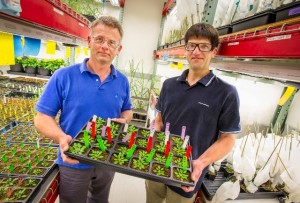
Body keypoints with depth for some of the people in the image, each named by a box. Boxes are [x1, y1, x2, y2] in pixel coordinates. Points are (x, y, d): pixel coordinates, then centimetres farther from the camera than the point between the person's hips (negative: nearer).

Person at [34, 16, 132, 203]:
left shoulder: (122, 81, -5)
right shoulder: (63, 76, -16)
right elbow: (42, 117, -12)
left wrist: (124, 121, -14)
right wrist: (61, 137, -30)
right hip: (74, 161, -2)